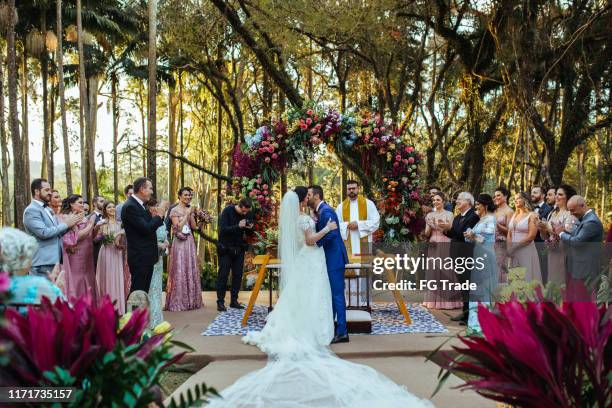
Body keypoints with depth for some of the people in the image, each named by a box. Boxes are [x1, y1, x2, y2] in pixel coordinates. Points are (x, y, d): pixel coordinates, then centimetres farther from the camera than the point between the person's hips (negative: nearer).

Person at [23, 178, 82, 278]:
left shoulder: (47, 209, 18)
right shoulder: (31, 210, -11)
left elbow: (57, 230, 18)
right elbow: (44, 232, -21)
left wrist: (71, 222, 0)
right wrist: (66, 224, -13)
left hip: (54, 260, 9)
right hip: (42, 263, -9)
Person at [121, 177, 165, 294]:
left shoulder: (139, 205, 14)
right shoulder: (130, 206, -17)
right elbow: (146, 229, -23)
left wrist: (153, 216, 0)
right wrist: (158, 216, -10)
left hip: (146, 257, 10)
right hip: (139, 258, -10)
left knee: (144, 292, 13)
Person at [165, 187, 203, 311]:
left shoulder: (190, 209, 12)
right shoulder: (175, 210, -5)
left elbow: (194, 226, 7)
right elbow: (178, 227, -13)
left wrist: (191, 214, -4)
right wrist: (187, 214, -12)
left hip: (190, 242, 6)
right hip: (180, 242, -6)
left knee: (191, 269, 8)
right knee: (180, 270, -4)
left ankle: (191, 300, 17)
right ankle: (178, 302, 2)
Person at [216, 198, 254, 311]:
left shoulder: (249, 214, 0)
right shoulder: (227, 211, -13)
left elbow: (249, 234, 8)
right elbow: (223, 229, -21)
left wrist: (250, 228, -15)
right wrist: (238, 226, -30)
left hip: (239, 249, 4)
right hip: (225, 248, -4)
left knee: (238, 275, 5)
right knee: (223, 275, -3)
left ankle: (234, 301, 14)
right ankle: (220, 302, 3)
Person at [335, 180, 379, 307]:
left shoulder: (368, 203, 6)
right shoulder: (341, 206, 12)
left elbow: (376, 221, -2)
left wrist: (359, 224, -12)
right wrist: (347, 225, -11)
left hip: (363, 243, -2)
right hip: (347, 243, 2)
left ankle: (364, 300, 4)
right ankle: (351, 300, 2)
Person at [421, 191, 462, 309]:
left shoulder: (449, 214, 2)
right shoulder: (430, 215, 12)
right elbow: (427, 234, 10)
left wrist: (440, 226, -20)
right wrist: (429, 226, -10)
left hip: (445, 246, -3)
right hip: (433, 246, 4)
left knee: (445, 271, -4)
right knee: (433, 271, 3)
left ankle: (447, 300, 1)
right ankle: (434, 300, 8)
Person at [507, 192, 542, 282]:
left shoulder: (532, 216, -4)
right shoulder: (514, 215, 14)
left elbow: (531, 236, -12)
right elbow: (509, 234, 13)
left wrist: (515, 247, -14)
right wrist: (509, 248, -4)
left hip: (526, 249, -6)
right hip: (513, 251, 6)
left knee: (526, 275, -3)